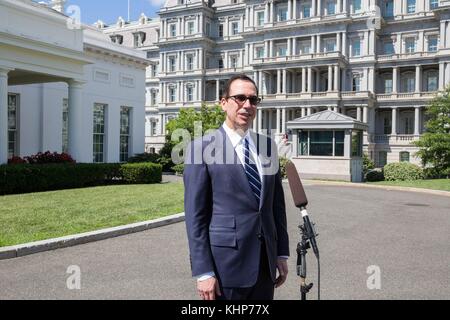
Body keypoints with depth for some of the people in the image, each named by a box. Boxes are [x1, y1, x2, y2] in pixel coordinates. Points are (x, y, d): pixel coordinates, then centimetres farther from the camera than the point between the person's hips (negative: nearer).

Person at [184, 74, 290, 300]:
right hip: (227, 266, -5)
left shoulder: (268, 146, 7)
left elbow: (277, 203, 11)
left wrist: (282, 254, 10)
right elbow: (195, 215, -10)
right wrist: (203, 272, -12)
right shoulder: (201, 148, -8)